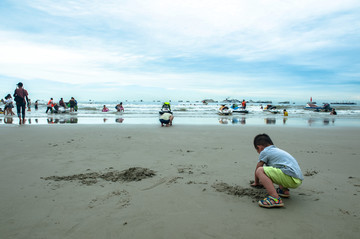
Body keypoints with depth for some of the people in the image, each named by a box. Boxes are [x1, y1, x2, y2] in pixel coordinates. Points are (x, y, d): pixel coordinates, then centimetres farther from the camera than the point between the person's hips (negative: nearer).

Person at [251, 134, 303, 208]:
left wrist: (256, 182, 30)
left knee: (260, 171, -16)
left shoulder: (264, 152, 2)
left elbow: (257, 168, 12)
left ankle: (275, 199, -27)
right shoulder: (278, 150, 28)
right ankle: (284, 190, 13)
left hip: (291, 179, -10)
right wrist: (264, 181, 55)